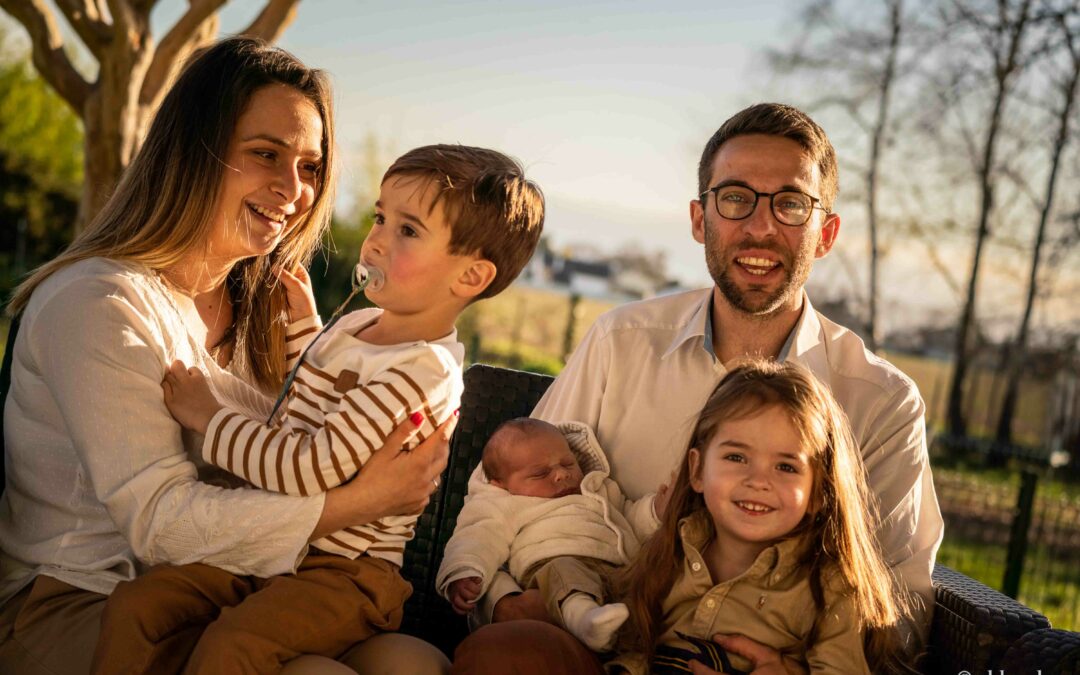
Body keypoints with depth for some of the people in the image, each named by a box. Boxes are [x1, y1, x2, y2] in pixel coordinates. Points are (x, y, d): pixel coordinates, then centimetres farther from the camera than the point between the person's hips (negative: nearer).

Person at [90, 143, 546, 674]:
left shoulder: (421, 373, -21)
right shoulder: (358, 325, 9)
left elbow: (310, 468, -26)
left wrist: (207, 416, -14)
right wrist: (302, 318, 22)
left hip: (341, 570, -9)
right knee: (133, 605, -8)